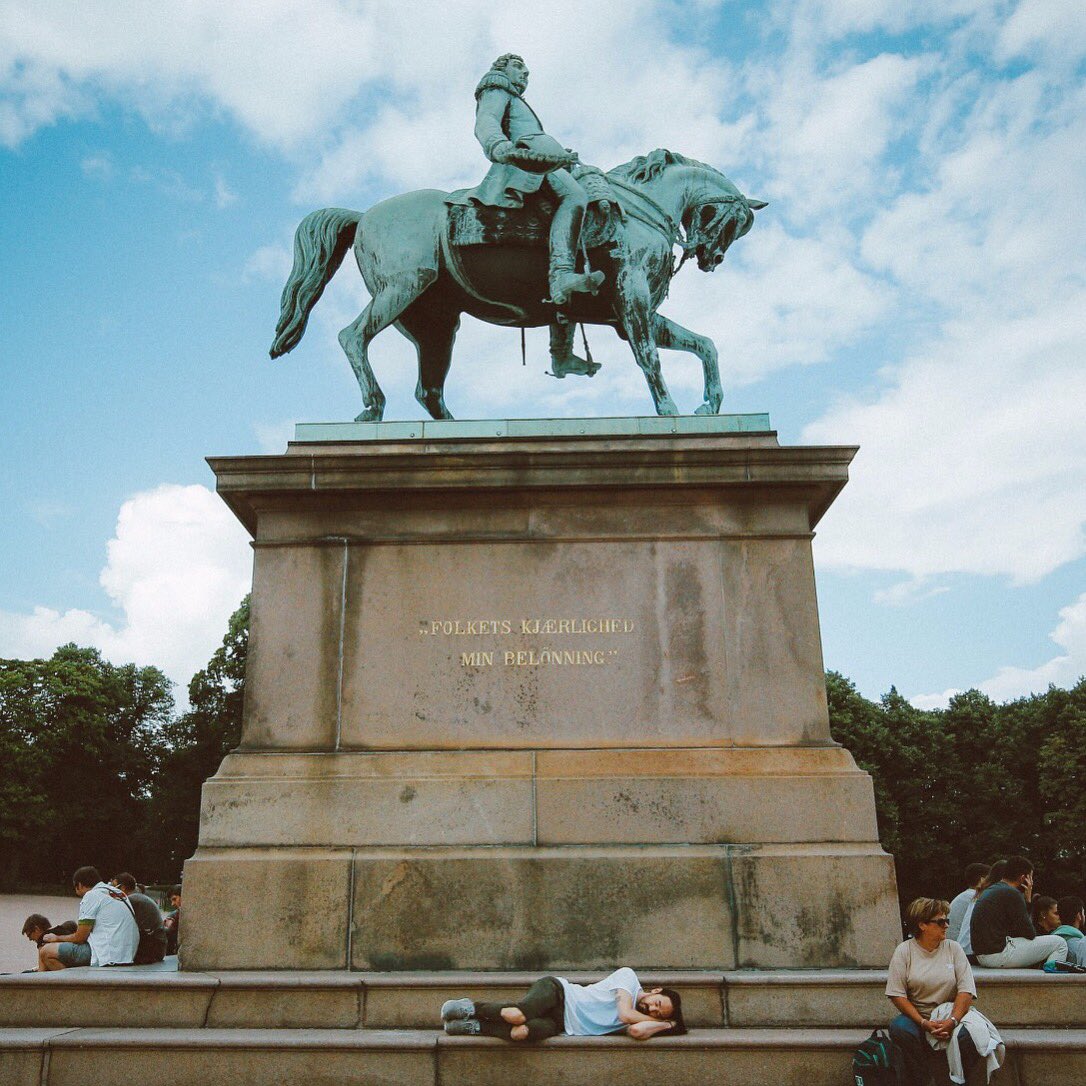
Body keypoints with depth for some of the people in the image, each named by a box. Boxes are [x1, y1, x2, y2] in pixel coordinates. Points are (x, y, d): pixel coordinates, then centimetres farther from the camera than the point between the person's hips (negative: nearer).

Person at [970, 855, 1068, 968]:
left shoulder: (990, 890, 17)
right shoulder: (1011, 893, -12)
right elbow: (1029, 933, -11)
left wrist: (1027, 900, 13)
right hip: (999, 954, -10)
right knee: (1059, 943, 0)